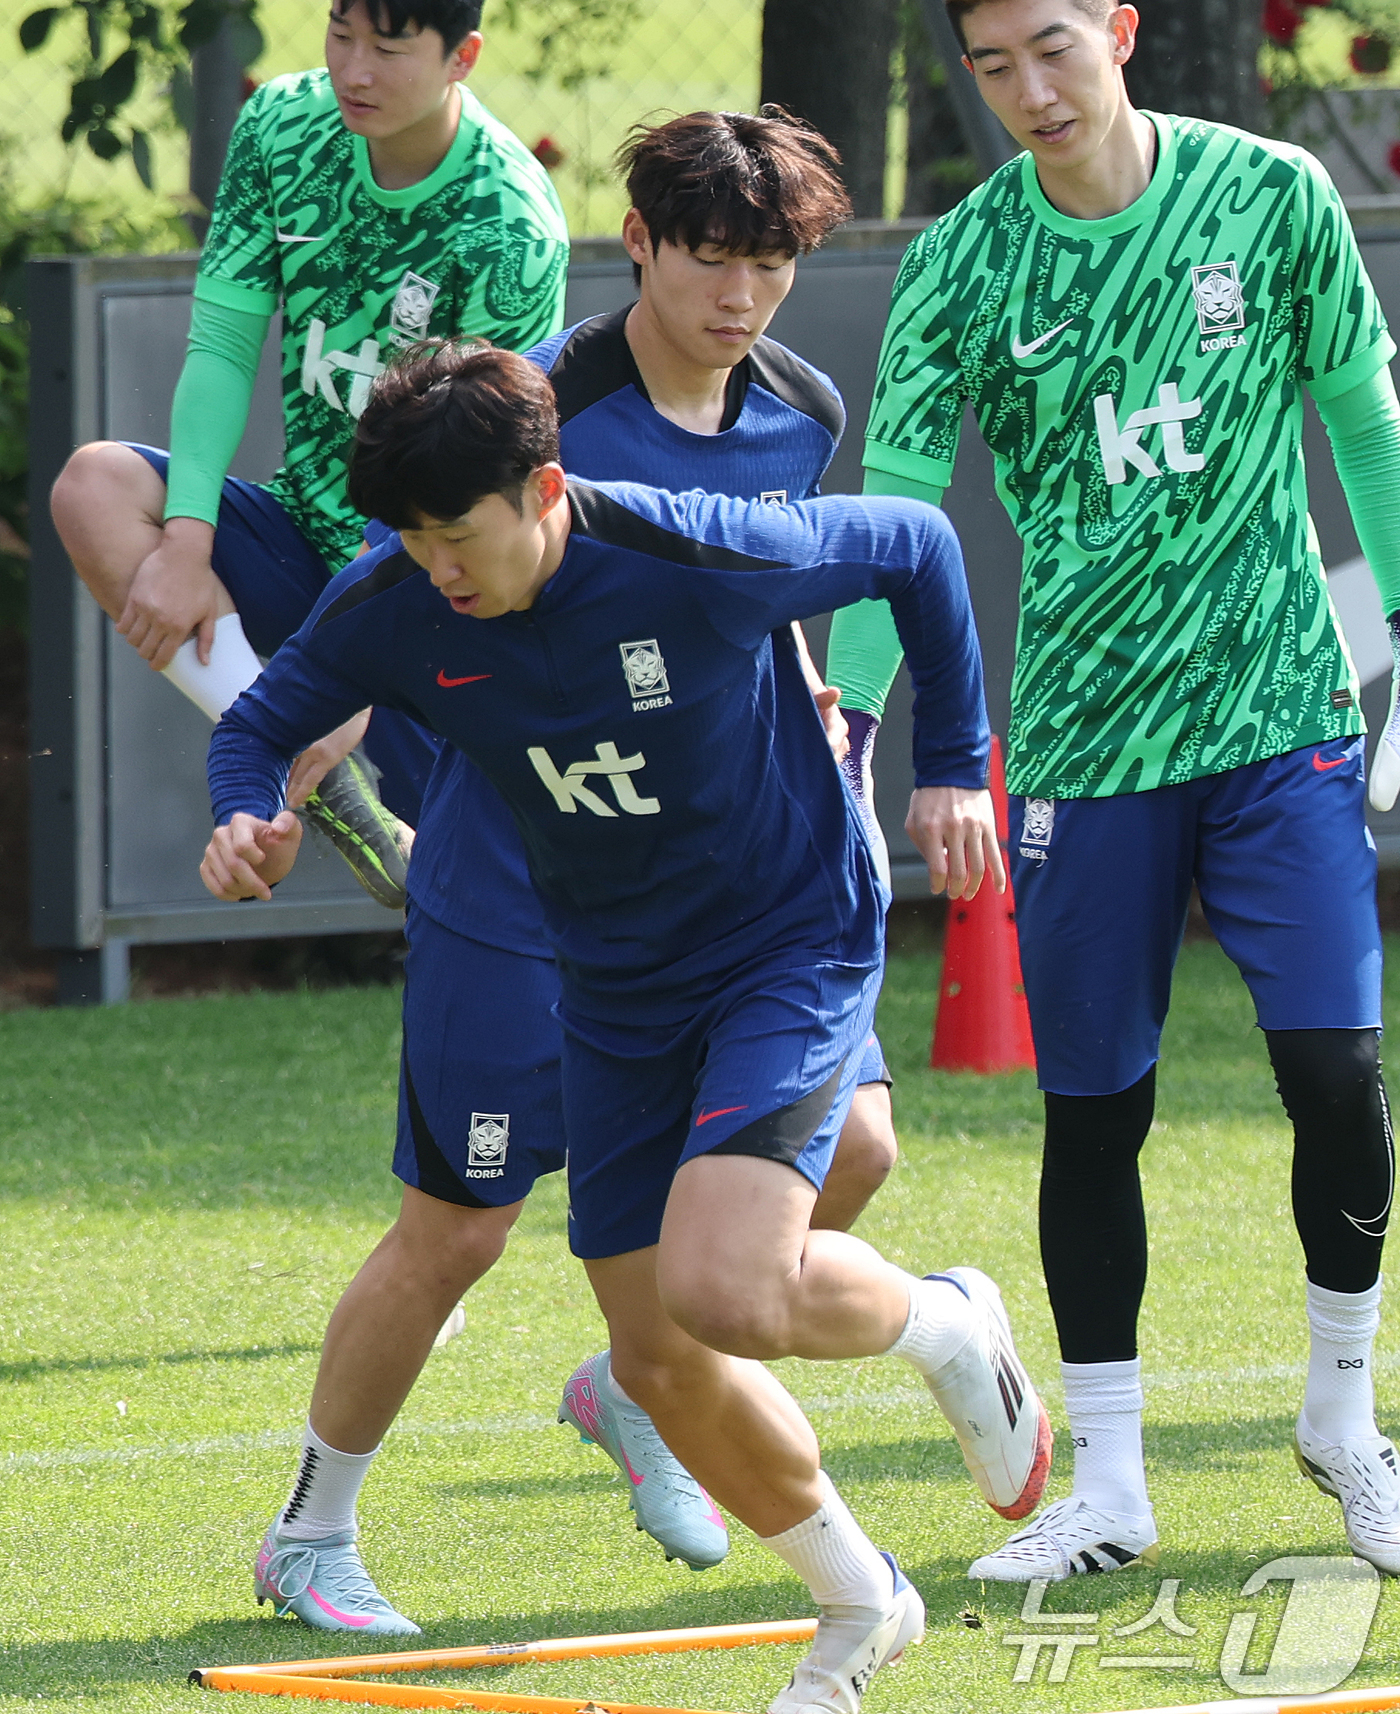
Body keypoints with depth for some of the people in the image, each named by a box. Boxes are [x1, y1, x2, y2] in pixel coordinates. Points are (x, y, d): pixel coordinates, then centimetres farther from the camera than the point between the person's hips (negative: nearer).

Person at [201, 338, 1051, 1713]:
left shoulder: (700, 559, -26)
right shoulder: (387, 613, -15)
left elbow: (916, 546, -9)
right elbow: (258, 723, 3)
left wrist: (953, 766, -5)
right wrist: (249, 824, -20)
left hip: (794, 943, -5)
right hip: (616, 991, 6)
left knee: (723, 1292, -26)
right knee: (660, 1361, 6)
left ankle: (946, 1328, 8)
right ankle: (860, 1604, 30)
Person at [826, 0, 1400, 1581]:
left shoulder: (1271, 197, -4)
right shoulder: (961, 267, -4)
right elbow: (889, 515, -5)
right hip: (1080, 738, 1)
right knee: (1093, 1108, 3)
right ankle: (1107, 1486, 14)